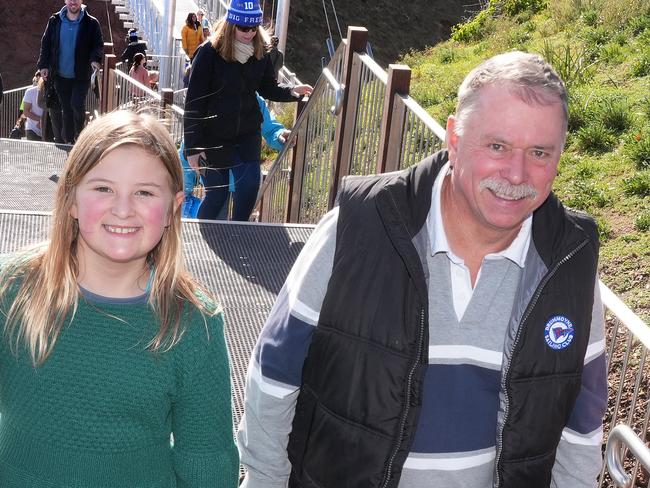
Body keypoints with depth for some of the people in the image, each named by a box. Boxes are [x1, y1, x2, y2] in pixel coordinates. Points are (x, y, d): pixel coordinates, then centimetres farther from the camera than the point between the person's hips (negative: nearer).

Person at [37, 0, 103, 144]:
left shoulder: (91, 23, -5)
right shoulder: (55, 21, 3)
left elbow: (98, 45, -3)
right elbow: (46, 43, 8)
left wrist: (95, 59, -23)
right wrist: (43, 65, 0)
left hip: (81, 76, -3)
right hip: (60, 75, 3)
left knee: (77, 104, -15)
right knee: (66, 109, 10)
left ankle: (79, 135, 11)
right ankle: (69, 141, 21)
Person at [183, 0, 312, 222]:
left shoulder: (259, 53, 0)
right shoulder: (209, 53, -14)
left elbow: (268, 87, 13)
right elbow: (194, 102, -13)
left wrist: (291, 91, -9)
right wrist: (193, 145, -14)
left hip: (248, 132, 4)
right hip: (215, 135, -4)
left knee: (250, 184, -10)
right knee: (217, 193, 3)